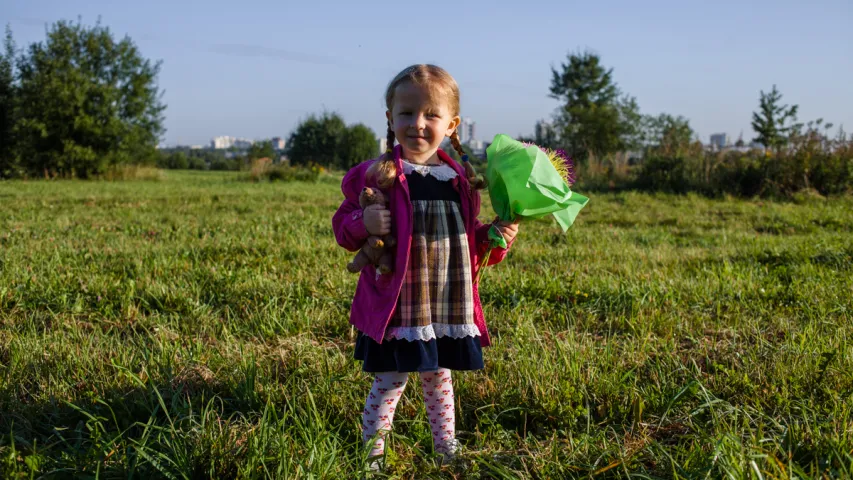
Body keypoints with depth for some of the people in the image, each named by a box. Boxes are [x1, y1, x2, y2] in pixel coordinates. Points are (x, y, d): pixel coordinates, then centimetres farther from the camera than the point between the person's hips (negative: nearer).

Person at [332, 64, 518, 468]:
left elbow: (470, 241, 17)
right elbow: (343, 226, -3)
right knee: (392, 379, 1)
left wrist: (493, 238, -2)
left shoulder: (460, 179, 6)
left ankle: (446, 445, 36)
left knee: (439, 376, 19)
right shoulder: (377, 175, -7)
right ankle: (371, 451, 20)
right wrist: (362, 223, -24)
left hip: (449, 305, 4)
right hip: (397, 303, -4)